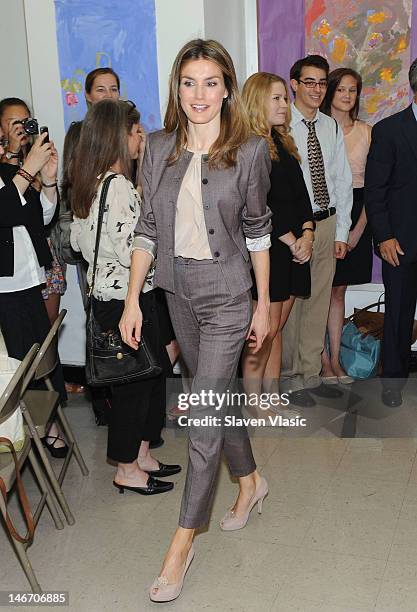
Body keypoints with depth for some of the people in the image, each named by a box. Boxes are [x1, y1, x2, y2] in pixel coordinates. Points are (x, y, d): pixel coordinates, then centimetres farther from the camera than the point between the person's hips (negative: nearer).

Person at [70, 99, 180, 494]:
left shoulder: (88, 183, 9)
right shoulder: (118, 186, -21)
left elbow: (77, 242, 15)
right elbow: (130, 251, -25)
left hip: (104, 294, 10)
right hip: (126, 297, -10)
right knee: (134, 381, 5)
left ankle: (140, 455, 33)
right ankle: (127, 471, 21)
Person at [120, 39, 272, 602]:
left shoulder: (250, 150, -8)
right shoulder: (159, 148, 1)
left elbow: (257, 232, -1)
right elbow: (148, 229, 3)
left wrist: (263, 304, 1)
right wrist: (133, 301, 0)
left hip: (227, 291, -4)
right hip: (177, 287, 4)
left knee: (205, 413, -3)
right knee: (218, 393, 18)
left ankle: (184, 540, 10)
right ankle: (250, 481, 42)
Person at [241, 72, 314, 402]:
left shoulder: (284, 145, 18)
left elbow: (301, 193, 14)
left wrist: (307, 232, -3)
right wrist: (292, 241, -11)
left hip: (295, 248, 8)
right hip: (265, 249, -8)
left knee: (276, 329, 11)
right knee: (265, 330, -5)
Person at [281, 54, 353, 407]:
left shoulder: (332, 128, 10)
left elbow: (343, 180, 11)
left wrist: (341, 232, 5)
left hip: (328, 224, 6)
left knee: (319, 302, 13)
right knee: (289, 303, 1)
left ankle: (311, 374, 26)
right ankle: (290, 378, 17)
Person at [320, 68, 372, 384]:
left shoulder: (366, 131, 8)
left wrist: (359, 227, -3)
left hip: (356, 216, 4)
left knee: (339, 290, 11)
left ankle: (336, 359, 18)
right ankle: (324, 361, 11)